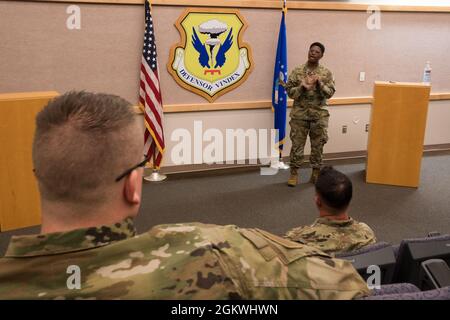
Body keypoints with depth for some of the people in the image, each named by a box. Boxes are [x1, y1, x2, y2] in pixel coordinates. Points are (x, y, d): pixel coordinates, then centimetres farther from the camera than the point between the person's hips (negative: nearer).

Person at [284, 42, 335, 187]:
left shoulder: (326, 73, 1)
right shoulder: (297, 71, 0)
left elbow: (330, 93, -2)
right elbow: (289, 91, -1)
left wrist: (320, 84, -19)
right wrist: (302, 87, -18)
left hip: (319, 115, 1)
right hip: (299, 114, -1)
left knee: (317, 145, 8)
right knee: (297, 144, 3)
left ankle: (316, 172, 22)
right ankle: (294, 173, 14)